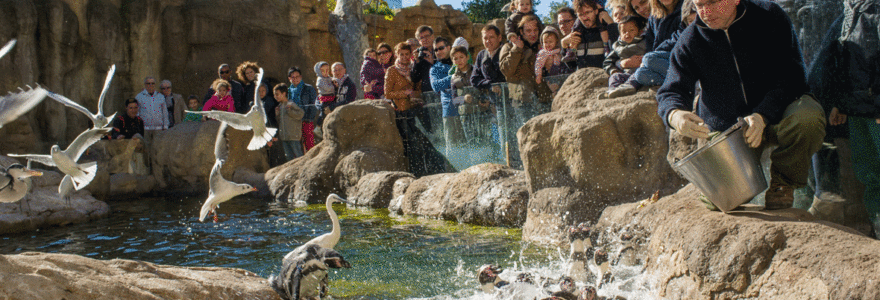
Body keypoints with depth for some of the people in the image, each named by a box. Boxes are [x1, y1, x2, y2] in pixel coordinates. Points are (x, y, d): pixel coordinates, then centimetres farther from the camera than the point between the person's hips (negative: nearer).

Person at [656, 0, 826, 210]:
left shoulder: (769, 17, -11)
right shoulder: (689, 41, -5)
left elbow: (791, 78, -15)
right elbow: (672, 91, -9)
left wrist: (762, 116, -32)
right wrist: (675, 115, -36)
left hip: (775, 111, -1)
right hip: (725, 128, 2)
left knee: (808, 117, -35)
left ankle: (783, 179, -6)